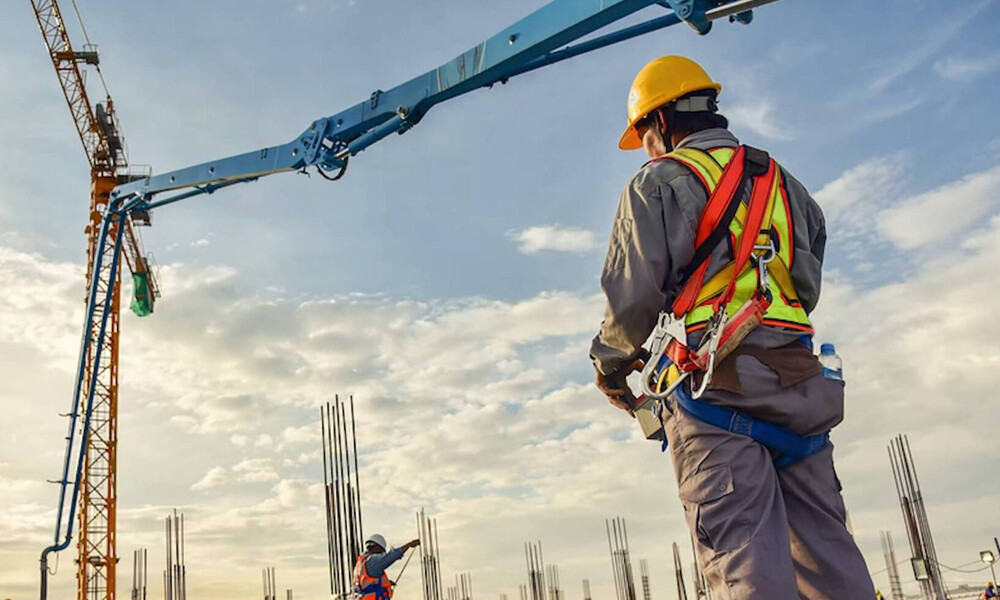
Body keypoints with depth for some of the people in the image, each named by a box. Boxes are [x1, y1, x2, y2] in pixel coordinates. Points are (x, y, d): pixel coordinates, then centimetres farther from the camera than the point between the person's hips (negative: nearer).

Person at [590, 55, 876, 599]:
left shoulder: (660, 182, 2)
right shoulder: (783, 182, 24)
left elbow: (634, 293, -6)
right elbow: (807, 287, 23)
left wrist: (610, 362, 11)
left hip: (716, 386, -6)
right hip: (800, 381, 6)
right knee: (827, 553, 7)